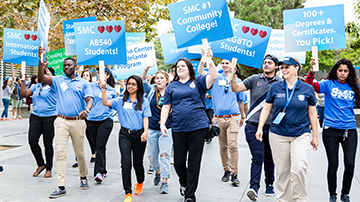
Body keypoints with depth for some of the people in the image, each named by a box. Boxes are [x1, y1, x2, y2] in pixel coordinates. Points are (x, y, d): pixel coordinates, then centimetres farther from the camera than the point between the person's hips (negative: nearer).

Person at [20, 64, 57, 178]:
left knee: (48, 144, 3)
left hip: (50, 117, -5)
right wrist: (23, 80, 3)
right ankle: (41, 164, 16)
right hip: (36, 116, 5)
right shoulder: (36, 86, 14)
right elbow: (24, 94, 10)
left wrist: (46, 68, -22)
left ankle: (48, 169, 17)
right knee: (32, 141, -4)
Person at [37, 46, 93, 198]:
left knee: (80, 153, 9)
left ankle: (83, 177, 32)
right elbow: (41, 77, -4)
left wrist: (86, 110, -25)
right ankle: (61, 186, -2)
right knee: (60, 153, -5)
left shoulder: (83, 83, 8)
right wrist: (41, 59, -18)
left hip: (78, 122, 0)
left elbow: (89, 99, -2)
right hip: (62, 121, 0)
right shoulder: (58, 80, 10)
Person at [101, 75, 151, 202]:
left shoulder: (144, 102, 5)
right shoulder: (121, 101, 6)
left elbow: (145, 118, 0)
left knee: (137, 163, 11)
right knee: (126, 163, -10)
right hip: (125, 135, 0)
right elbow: (105, 103, -6)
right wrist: (103, 88, -18)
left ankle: (140, 183, 42)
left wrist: (145, 131, -16)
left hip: (139, 135, 0)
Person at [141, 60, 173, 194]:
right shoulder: (152, 91, 6)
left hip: (167, 129, -3)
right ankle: (157, 171, 40)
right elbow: (142, 81, -3)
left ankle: (164, 182, -1)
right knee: (152, 155, 11)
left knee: (164, 155, -8)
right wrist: (147, 68, -17)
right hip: (152, 128, 3)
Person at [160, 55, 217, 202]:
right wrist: (162, 124, 2)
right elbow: (166, 107, 12)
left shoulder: (198, 81, 7)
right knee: (178, 162, 6)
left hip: (198, 126, -2)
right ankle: (184, 183, 36)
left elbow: (213, 77, -11)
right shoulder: (171, 86, 13)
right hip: (178, 128, 2)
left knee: (194, 162, 1)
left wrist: (210, 60, -19)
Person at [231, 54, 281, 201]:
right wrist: (233, 76, -16)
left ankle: (269, 184, 29)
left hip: (271, 126, 1)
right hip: (253, 125, -1)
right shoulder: (254, 79, 7)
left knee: (269, 158, 13)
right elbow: (236, 89, 0)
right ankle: (254, 187, -12)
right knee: (257, 157, -10)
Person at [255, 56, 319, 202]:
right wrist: (260, 128, 0)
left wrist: (315, 136, 10)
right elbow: (266, 109, 10)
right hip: (278, 135, 1)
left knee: (299, 168, -15)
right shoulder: (275, 87, 4)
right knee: (282, 170, 7)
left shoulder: (307, 89, 2)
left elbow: (312, 114, 8)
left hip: (300, 135, -1)